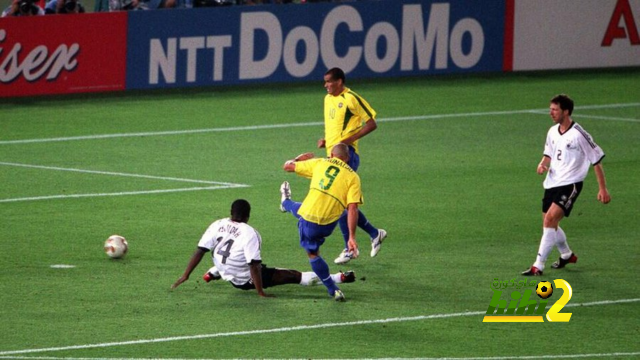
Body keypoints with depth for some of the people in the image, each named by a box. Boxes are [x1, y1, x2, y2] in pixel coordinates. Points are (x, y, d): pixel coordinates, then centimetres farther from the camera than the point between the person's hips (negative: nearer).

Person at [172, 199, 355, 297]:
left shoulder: (216, 226, -11)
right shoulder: (249, 234, -26)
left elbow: (199, 251, -10)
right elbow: (254, 266, -26)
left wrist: (185, 276, -2)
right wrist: (261, 292, -20)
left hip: (228, 274, 6)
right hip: (246, 280, -6)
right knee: (293, 275, -5)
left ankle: (213, 273, 40)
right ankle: (339, 278, -6)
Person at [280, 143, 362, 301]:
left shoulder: (320, 163, 0)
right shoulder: (353, 177, -1)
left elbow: (288, 166, 11)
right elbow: (352, 208, -13)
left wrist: (299, 159, 36)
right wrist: (352, 238, -14)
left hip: (309, 219, -4)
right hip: (329, 223, 4)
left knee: (313, 253, 26)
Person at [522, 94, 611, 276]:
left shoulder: (579, 134, -15)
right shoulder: (552, 132, 5)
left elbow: (596, 160, -8)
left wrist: (602, 189, -8)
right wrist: (543, 164, -3)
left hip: (570, 184, -8)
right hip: (552, 183, 8)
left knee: (550, 219, -21)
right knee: (550, 224, 14)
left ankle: (538, 266, -21)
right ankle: (567, 255, 41)